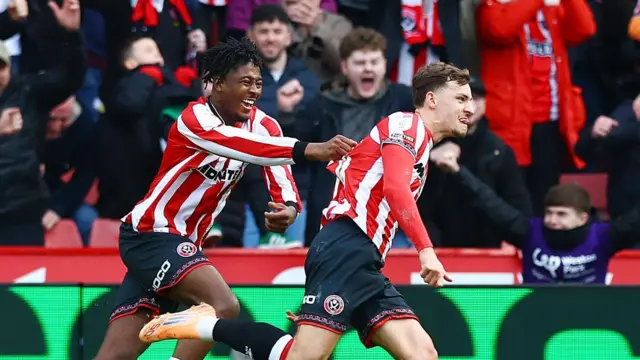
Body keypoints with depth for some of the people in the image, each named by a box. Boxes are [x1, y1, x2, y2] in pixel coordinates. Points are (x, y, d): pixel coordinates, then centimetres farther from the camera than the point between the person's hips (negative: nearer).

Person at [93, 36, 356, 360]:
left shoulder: (262, 126, 2)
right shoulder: (195, 118, -18)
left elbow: (281, 177, -10)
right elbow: (242, 146, -37)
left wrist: (289, 208, -34)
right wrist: (310, 150, -49)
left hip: (184, 243, 7)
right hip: (150, 233, -7)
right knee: (223, 306, -26)